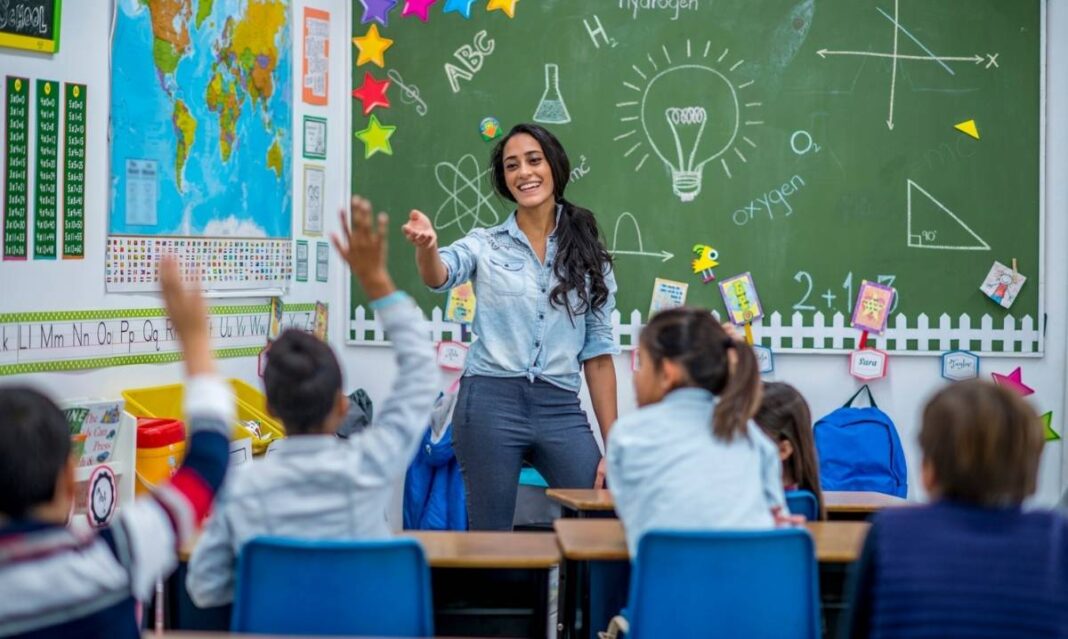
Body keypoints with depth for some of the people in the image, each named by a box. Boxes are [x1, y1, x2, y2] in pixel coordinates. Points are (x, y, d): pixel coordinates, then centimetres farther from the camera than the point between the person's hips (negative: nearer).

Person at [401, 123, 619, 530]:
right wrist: (426, 247, -41)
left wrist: (614, 447, 5)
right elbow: (440, 276, -17)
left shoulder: (588, 256, 9)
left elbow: (598, 353, 9)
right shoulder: (485, 245, 5)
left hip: (561, 409, 2)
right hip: (490, 403, -1)